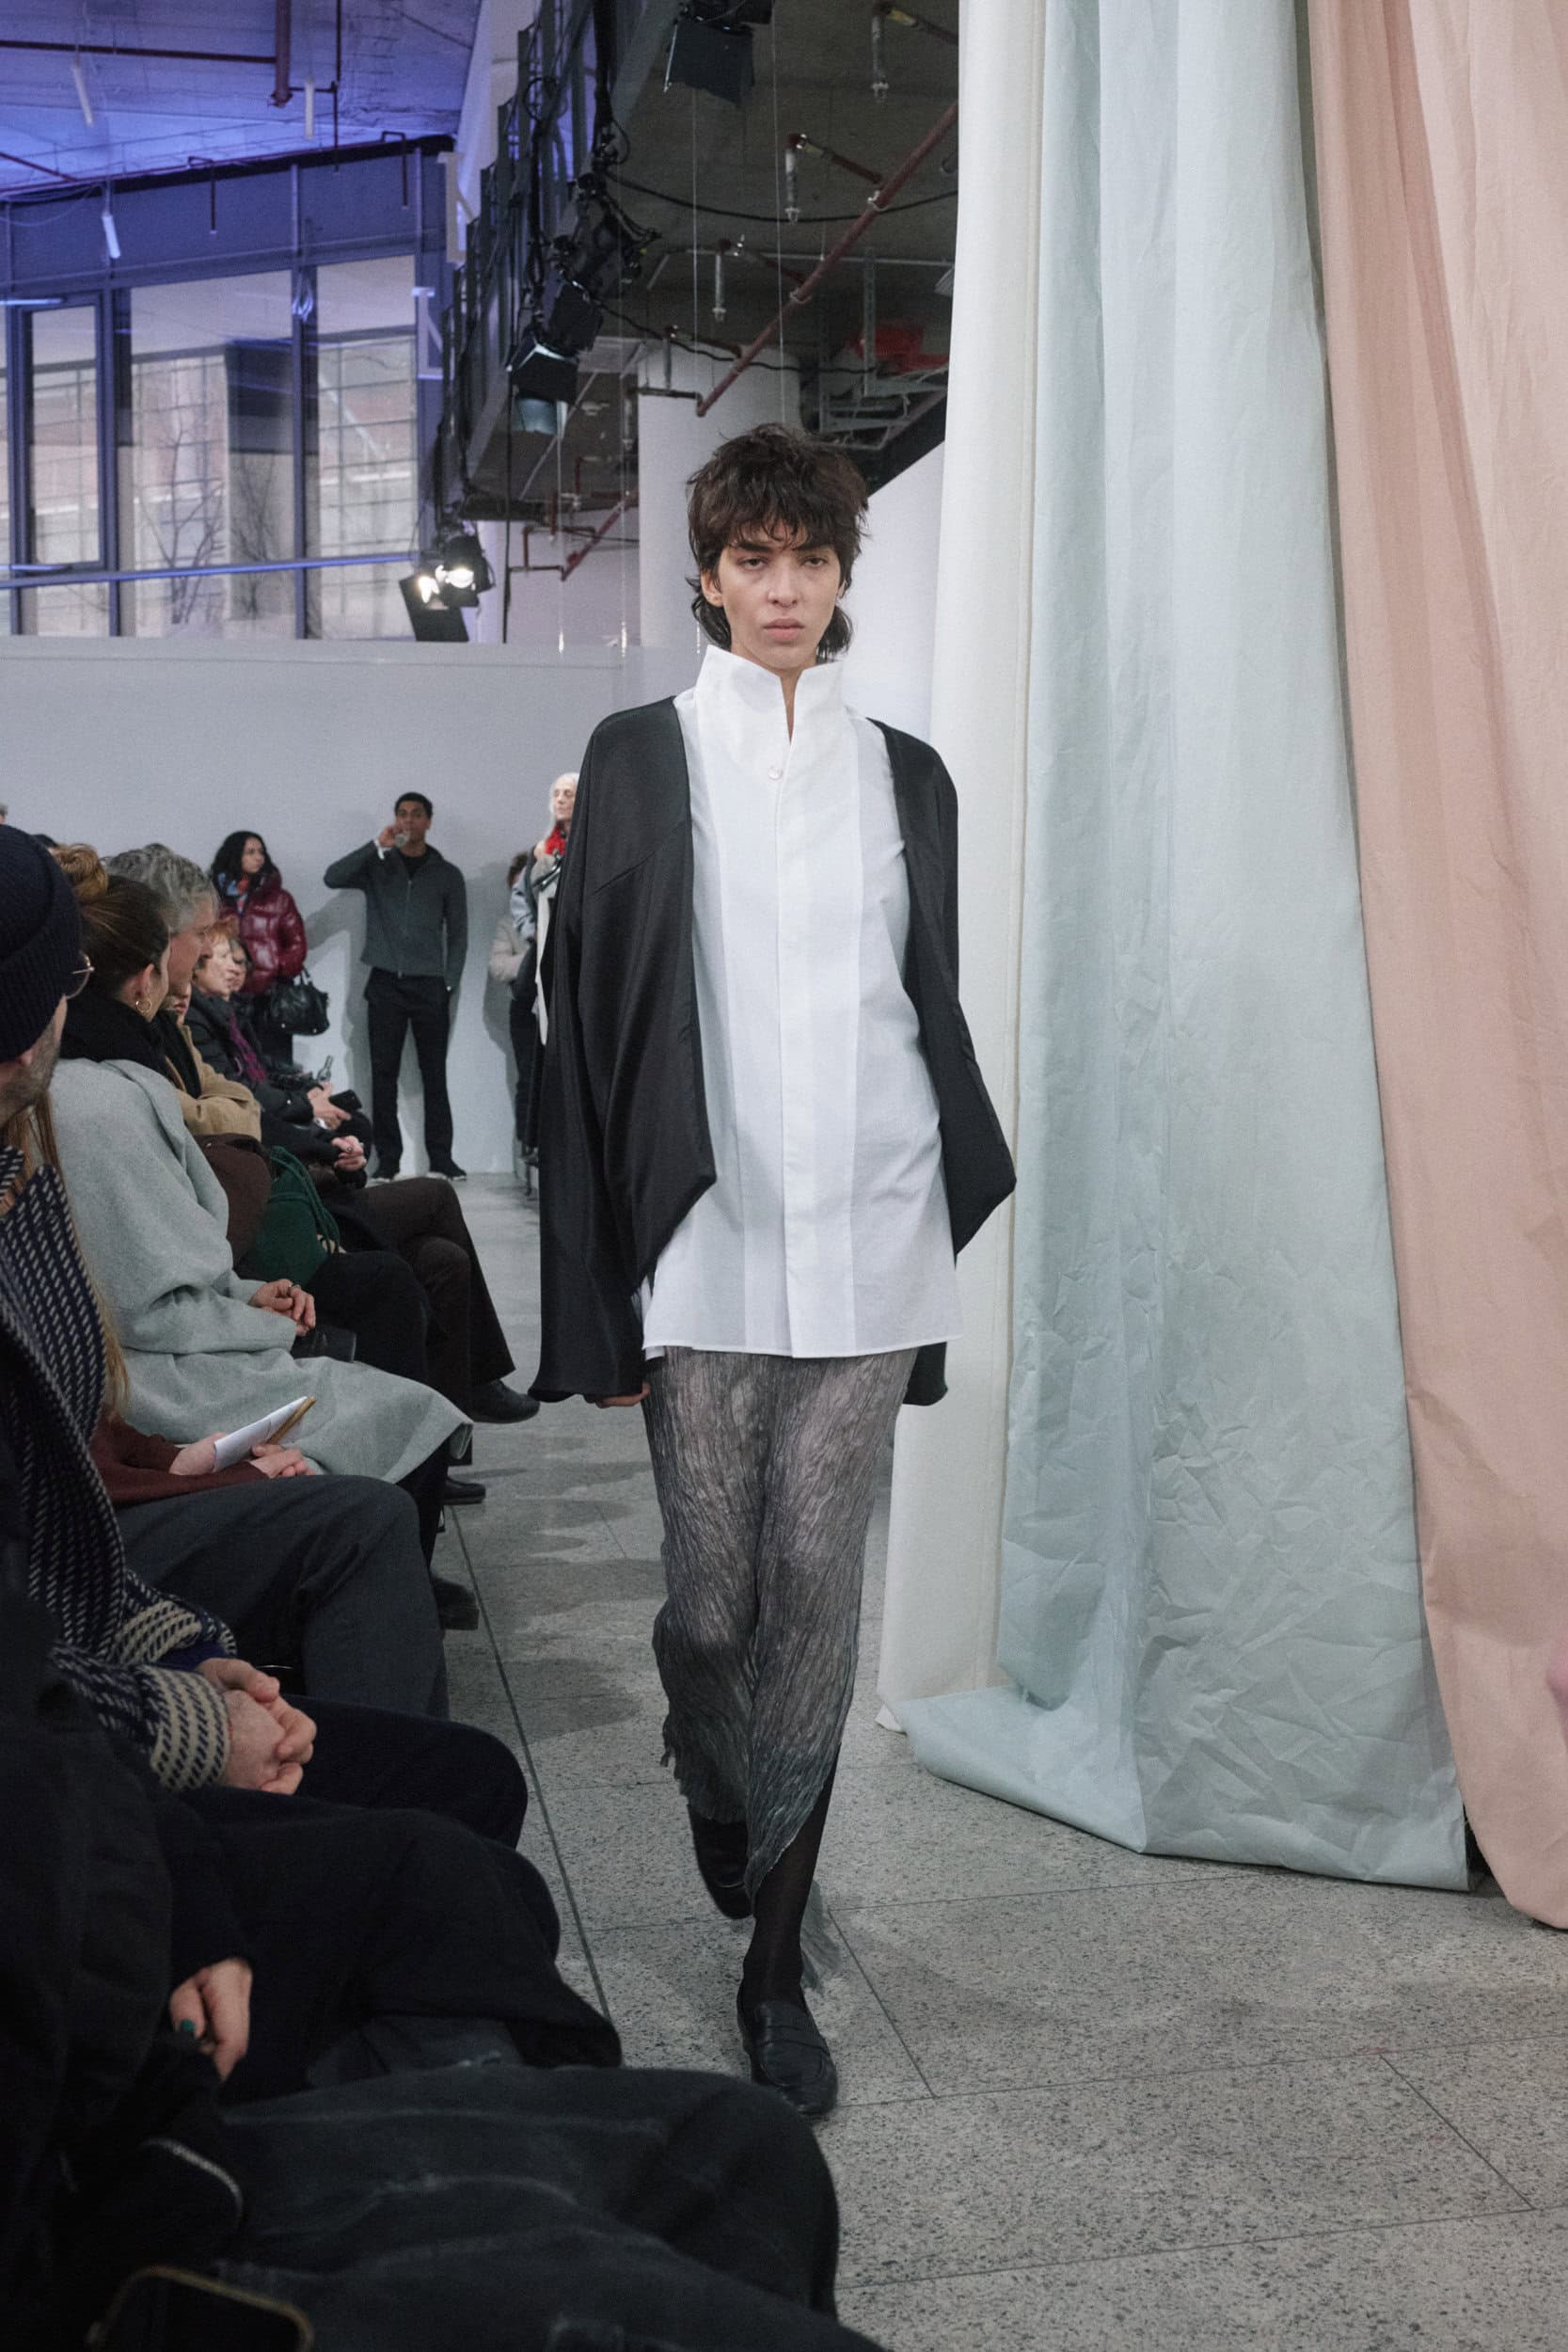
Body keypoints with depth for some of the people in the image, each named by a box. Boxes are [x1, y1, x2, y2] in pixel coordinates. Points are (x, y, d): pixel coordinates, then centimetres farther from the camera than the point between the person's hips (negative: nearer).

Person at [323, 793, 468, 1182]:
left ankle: (441, 1158, 3)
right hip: (385, 982, 1)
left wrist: (449, 982, -2)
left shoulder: (446, 874, 10)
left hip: (429, 985, 0)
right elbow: (332, 878, -8)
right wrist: (378, 846, -13)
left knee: (434, 1076, 0)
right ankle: (387, 1159, 4)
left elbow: (458, 933, 9)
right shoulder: (376, 866, 10)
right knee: (384, 1075, 0)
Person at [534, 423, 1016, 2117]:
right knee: (711, 1595, 3)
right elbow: (587, 1026, 0)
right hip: (710, 1235, -1)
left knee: (818, 1583, 2)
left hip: (867, 1238, 2)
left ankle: (774, 1954, 15)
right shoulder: (640, 757, 5)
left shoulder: (905, 773, 12)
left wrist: (958, 1219, 8)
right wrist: (595, 1296, -5)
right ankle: (713, 1784, 39)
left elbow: (937, 1007, 14)